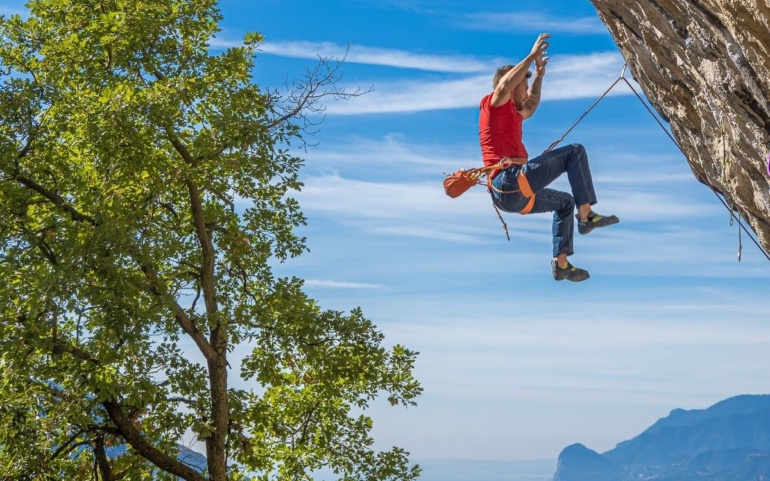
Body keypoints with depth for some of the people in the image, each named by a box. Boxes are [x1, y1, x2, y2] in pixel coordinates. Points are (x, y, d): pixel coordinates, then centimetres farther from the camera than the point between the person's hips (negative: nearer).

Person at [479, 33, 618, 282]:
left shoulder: (510, 115, 29)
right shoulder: (493, 105, 3)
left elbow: (530, 107, 48)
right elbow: (504, 85, -21)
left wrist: (538, 75, 43)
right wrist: (531, 56, -17)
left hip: (507, 197, 10)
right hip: (511, 181, -10)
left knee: (565, 202, 29)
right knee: (575, 152, -5)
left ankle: (561, 263, 20)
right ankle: (586, 215, -11)